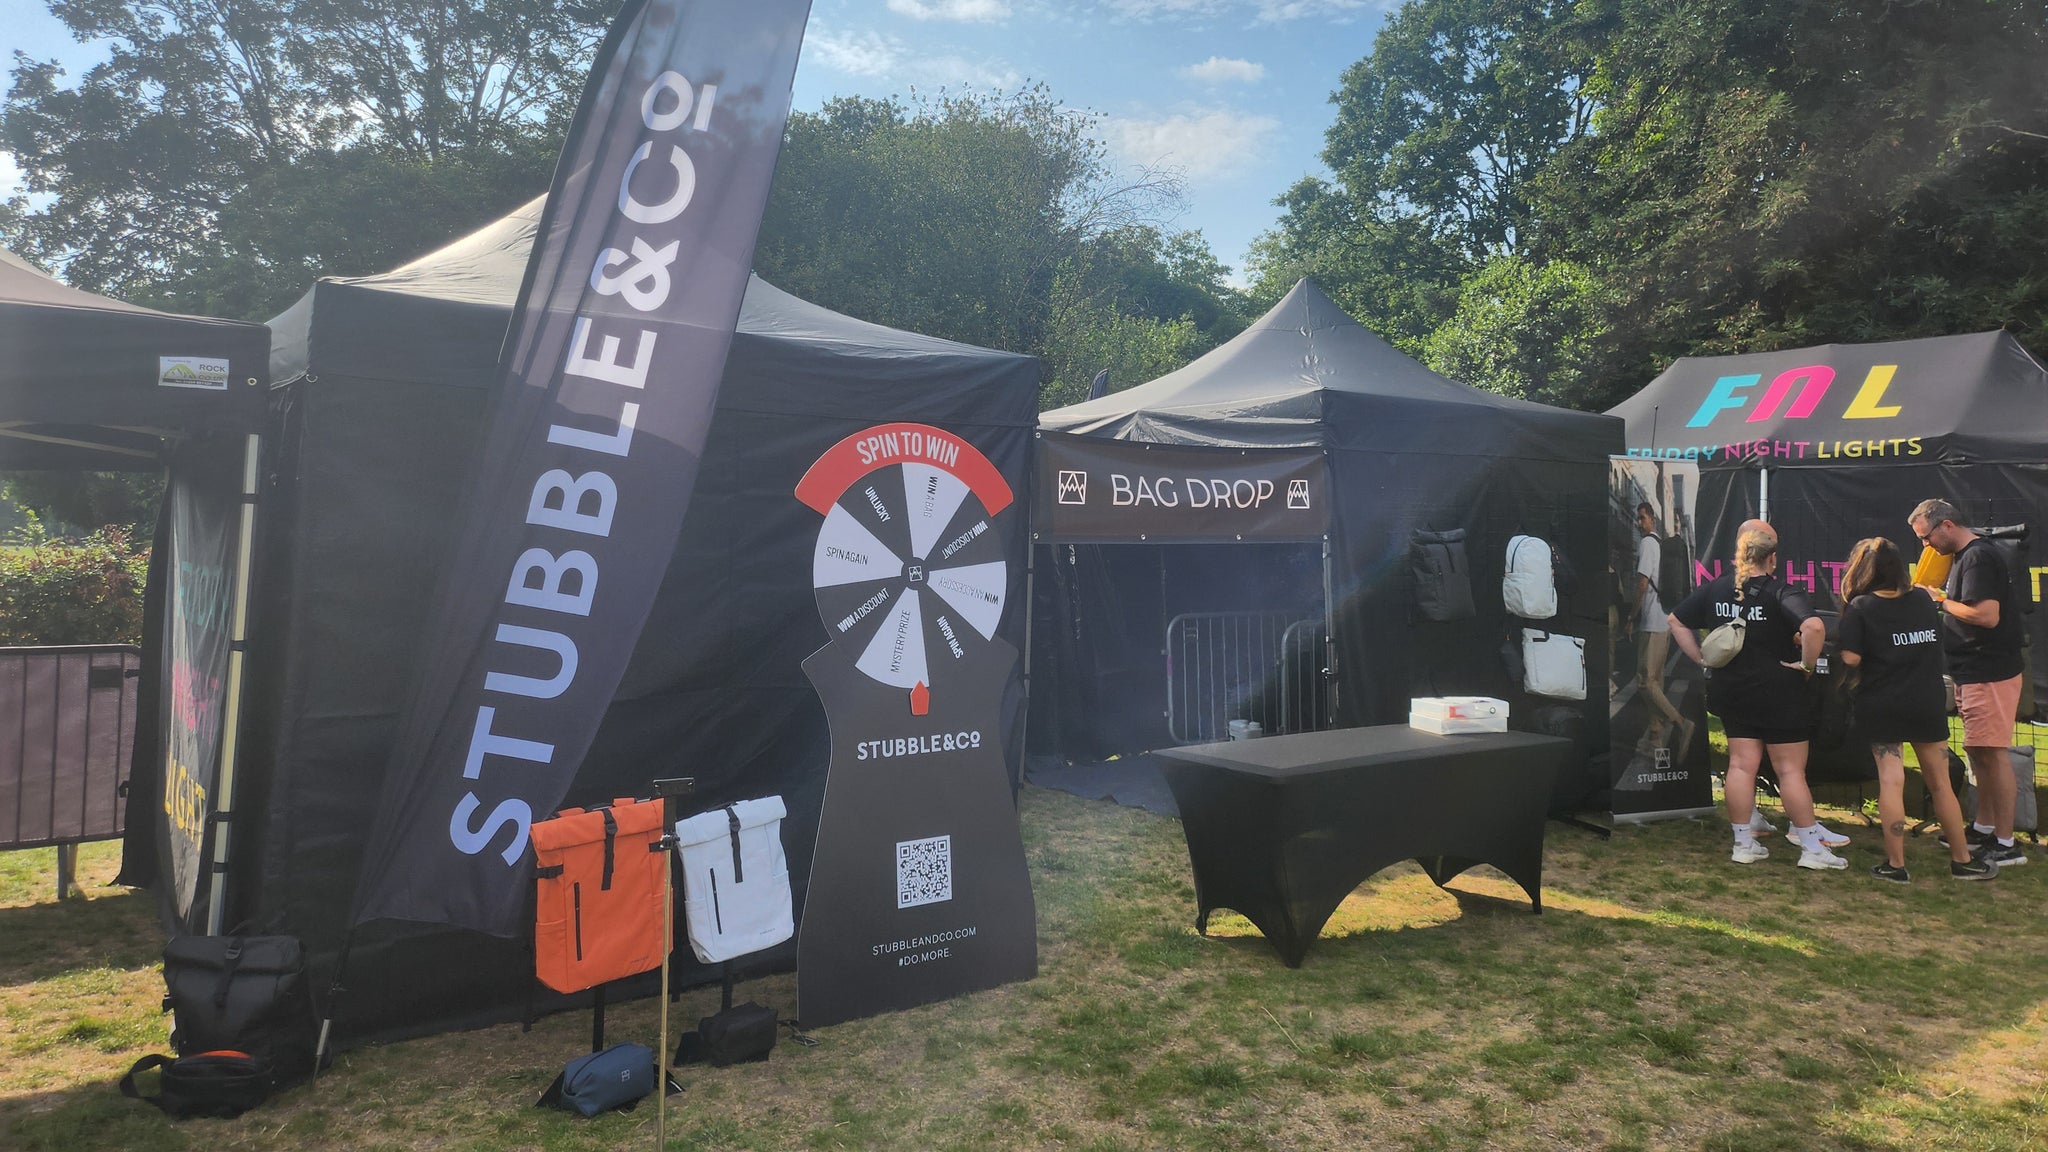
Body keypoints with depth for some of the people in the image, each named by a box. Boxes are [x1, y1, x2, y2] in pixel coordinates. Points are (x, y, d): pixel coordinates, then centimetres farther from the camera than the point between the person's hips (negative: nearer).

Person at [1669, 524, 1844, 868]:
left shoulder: (1714, 589, 2)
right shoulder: (1780, 592, -14)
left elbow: (1676, 621, 10)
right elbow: (1813, 627, -31)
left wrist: (1702, 660, 9)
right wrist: (1807, 664, -16)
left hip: (1731, 692, 5)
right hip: (1778, 693, -5)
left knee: (1741, 765, 9)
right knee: (1791, 770, 2)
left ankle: (1743, 844, 15)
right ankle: (1812, 849, 10)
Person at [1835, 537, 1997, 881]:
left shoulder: (1861, 607, -10)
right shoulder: (1924, 599, 5)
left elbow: (1850, 658, -17)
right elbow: (1936, 643, 19)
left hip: (1882, 707, -3)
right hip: (1928, 704, 4)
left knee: (1891, 782, 0)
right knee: (1940, 782, 13)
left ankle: (1895, 865, 4)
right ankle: (1962, 860, 22)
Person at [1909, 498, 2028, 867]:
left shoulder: (1978, 557, -17)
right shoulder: (1964, 557, 14)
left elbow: (1987, 615, -25)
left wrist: (1940, 601, -14)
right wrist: (1940, 599, 6)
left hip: (1990, 672, -11)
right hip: (1973, 671, 11)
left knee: (1992, 753, -7)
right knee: (1980, 753, 17)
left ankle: (2006, 845, -2)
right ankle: (1984, 830, 28)